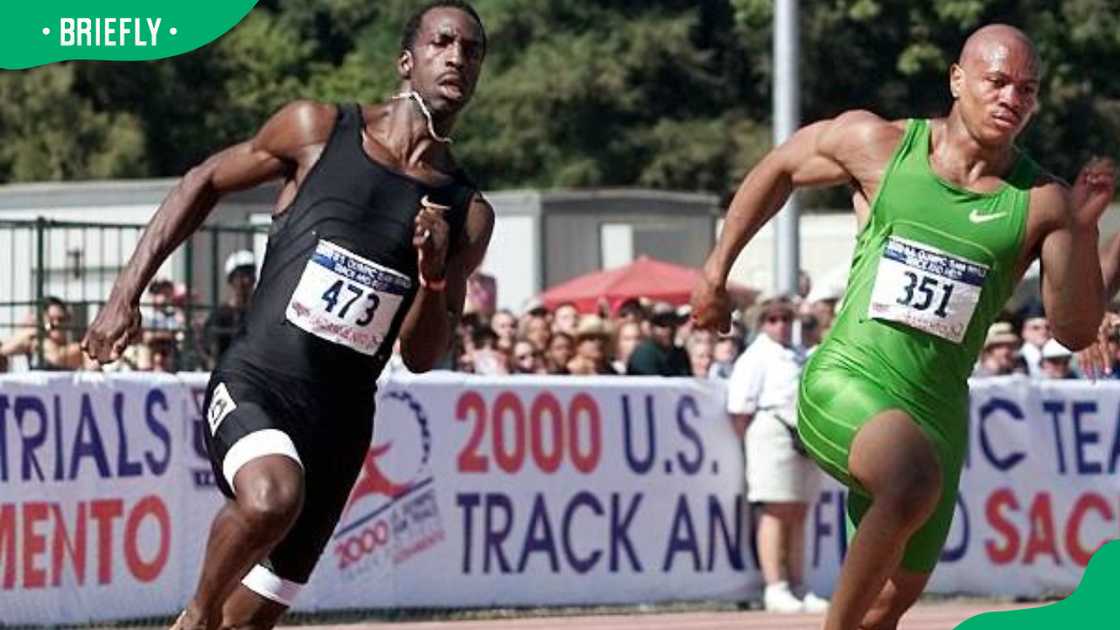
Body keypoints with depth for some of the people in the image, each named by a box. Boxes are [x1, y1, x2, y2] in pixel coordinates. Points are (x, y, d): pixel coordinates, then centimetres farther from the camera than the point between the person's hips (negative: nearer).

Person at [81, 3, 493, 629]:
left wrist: (434, 276, -12)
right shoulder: (316, 131, 0)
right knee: (271, 496, -36)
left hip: (341, 419, 3)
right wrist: (127, 294, 7)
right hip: (253, 385, -3)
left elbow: (422, 356, 8)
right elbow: (204, 183, 13)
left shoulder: (469, 216, 6)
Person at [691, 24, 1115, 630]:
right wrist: (717, 268, 20)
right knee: (914, 482, -35)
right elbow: (780, 167, 18)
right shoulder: (878, 145, 0)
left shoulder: (1040, 202, 0)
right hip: (845, 381, -4)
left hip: (936, 412, 4)